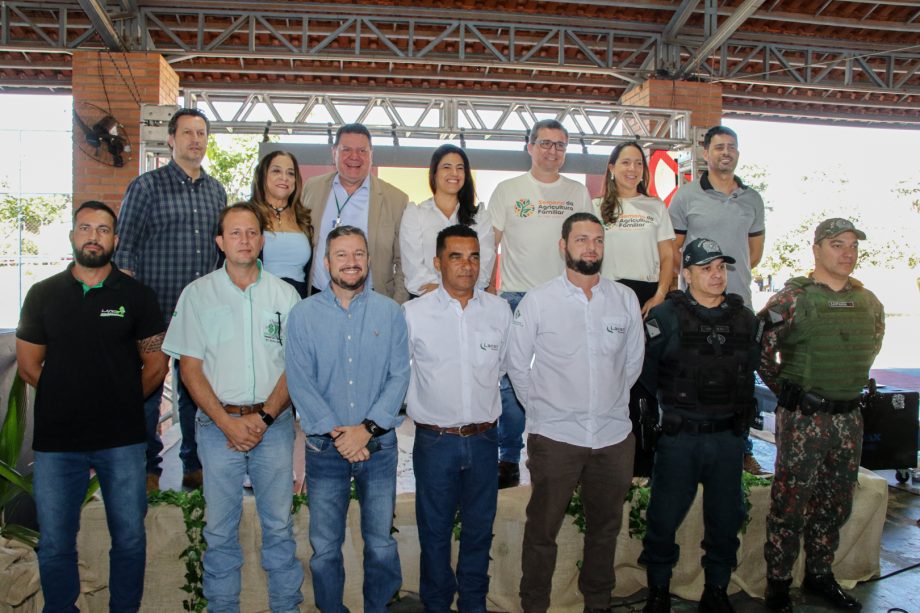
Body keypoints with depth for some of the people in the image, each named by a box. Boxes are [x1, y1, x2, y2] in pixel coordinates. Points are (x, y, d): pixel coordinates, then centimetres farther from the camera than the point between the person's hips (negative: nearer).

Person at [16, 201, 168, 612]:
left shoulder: (137, 296, 0)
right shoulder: (43, 295, 4)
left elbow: (156, 366, 4)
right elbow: (28, 365, 8)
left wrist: (121, 404, 6)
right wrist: (71, 401, 7)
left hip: (122, 441, -1)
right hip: (55, 440, 1)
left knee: (129, 539, 9)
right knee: (55, 545, 11)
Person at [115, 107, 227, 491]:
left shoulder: (216, 191, 12)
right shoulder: (147, 186, -2)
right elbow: (125, 249, -4)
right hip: (155, 307, -4)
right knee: (148, 388, 6)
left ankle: (195, 466, 25)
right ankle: (148, 468, 20)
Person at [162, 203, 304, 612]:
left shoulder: (284, 294, 4)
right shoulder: (197, 294, 2)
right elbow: (190, 368, 0)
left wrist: (263, 417, -9)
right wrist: (227, 422, -10)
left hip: (274, 422, 1)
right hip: (218, 423, 0)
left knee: (279, 524, 8)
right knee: (220, 527, 9)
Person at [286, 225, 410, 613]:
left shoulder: (390, 312, 1)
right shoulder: (303, 315, -1)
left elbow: (399, 376, -3)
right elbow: (299, 382, -6)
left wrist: (367, 428, -13)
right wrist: (335, 433, -14)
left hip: (379, 445, 0)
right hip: (324, 449, 0)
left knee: (381, 544, 9)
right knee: (325, 547, 10)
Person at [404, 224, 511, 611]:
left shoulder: (499, 310, 0)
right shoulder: (413, 313, -8)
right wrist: (432, 399, 6)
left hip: (484, 438, 3)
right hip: (435, 439, -2)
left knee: (479, 529, 16)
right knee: (435, 531, 12)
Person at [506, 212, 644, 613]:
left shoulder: (625, 299, 3)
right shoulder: (537, 301, -4)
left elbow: (633, 361, 13)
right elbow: (517, 365, 2)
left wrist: (611, 401, 13)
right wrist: (542, 409, 3)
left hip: (614, 434, 3)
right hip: (555, 435, -3)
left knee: (605, 528, 17)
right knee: (542, 530, 7)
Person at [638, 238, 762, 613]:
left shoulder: (744, 319, 7)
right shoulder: (666, 317, -7)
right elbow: (645, 370, -3)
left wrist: (736, 407, 14)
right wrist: (675, 400, 1)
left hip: (728, 437, 4)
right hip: (679, 437, -4)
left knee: (726, 518, 12)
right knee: (665, 515, 4)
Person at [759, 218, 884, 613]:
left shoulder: (868, 302, 7)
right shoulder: (794, 299, -12)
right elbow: (759, 347, -11)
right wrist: (786, 390, -3)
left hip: (849, 418, 6)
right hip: (803, 418, -6)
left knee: (835, 504, 16)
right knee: (791, 504, 1)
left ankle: (820, 575, 34)